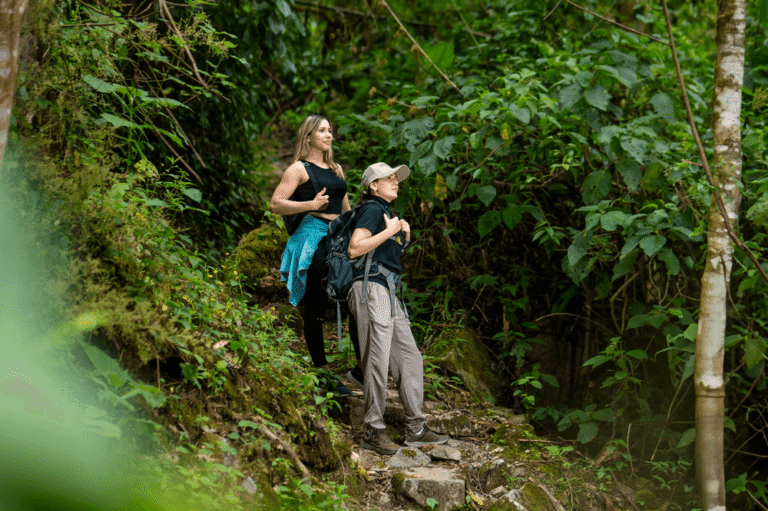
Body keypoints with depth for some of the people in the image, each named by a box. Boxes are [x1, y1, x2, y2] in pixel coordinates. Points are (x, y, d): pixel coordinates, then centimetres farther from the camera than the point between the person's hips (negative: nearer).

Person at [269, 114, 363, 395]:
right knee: (315, 309, -1)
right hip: (313, 238, -7)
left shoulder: (337, 169, 22)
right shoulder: (299, 169, 1)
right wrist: (310, 205, -17)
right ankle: (323, 373, 5)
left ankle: (362, 367, 3)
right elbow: (275, 204, -7)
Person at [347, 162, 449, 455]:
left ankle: (416, 429, 12)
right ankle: (373, 431, -3)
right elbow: (354, 249, -17)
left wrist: (405, 237, 12)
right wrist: (389, 231, -13)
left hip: (388, 293, 10)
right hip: (371, 289, -10)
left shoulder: (386, 213, 24)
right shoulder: (372, 209, -5)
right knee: (378, 361, -9)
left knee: (409, 358, 8)